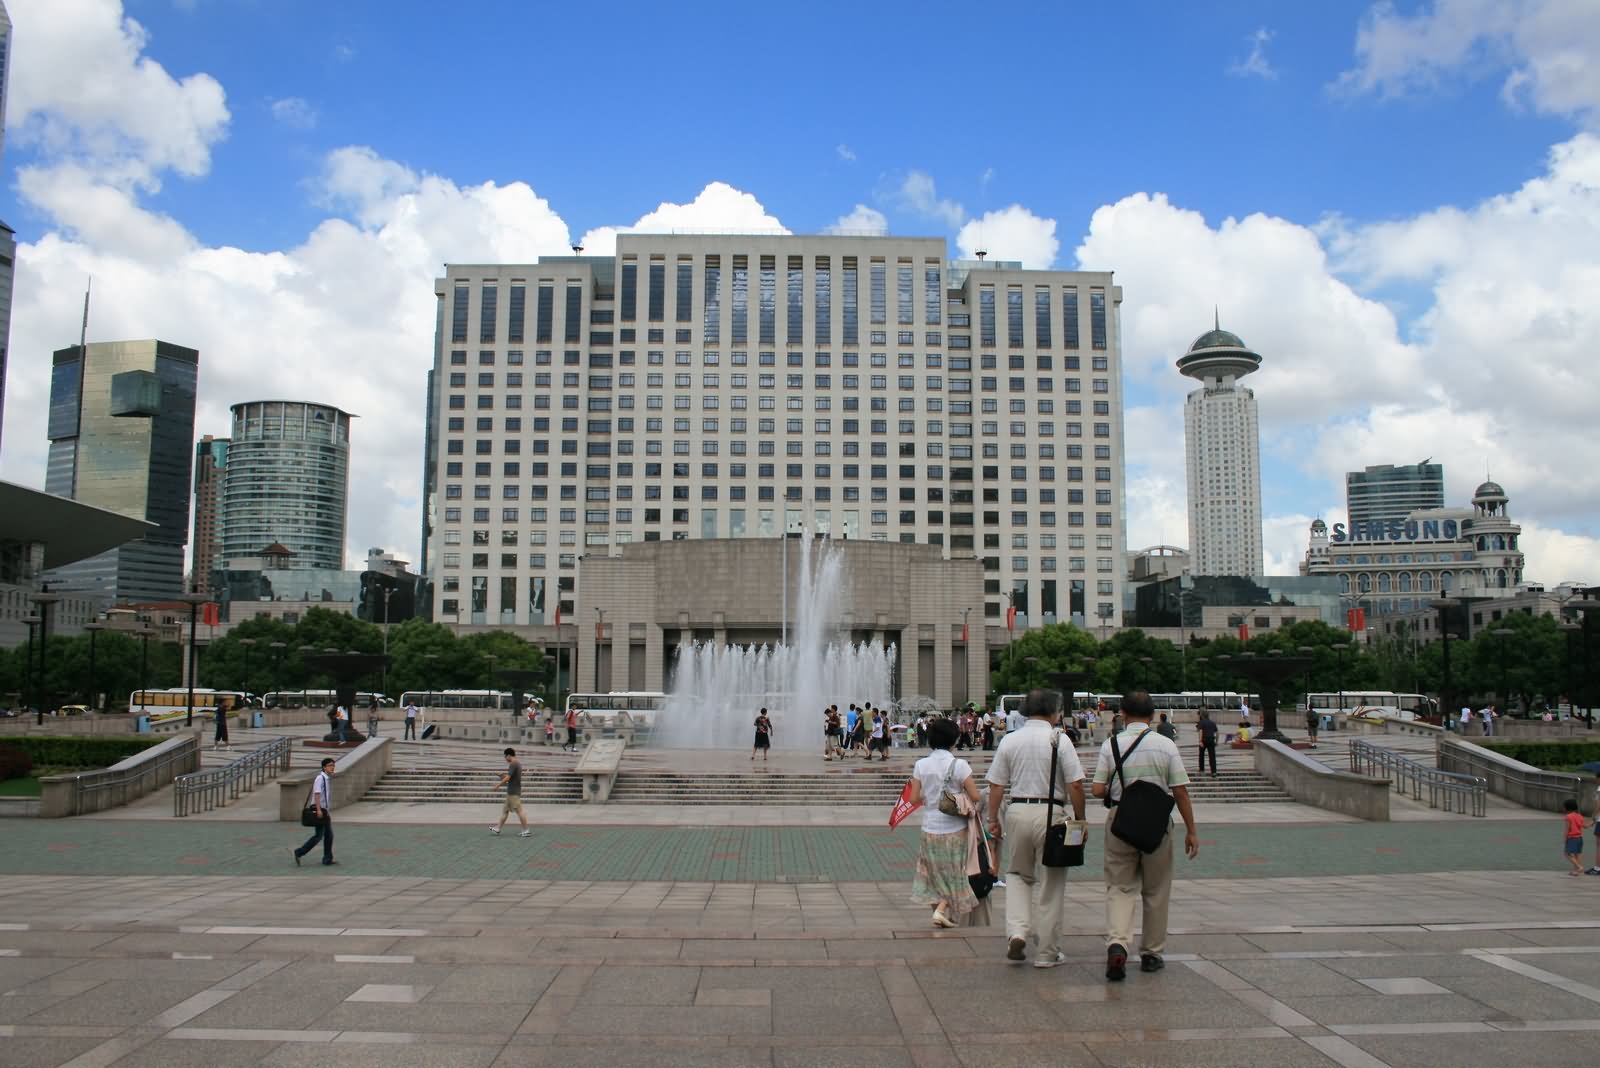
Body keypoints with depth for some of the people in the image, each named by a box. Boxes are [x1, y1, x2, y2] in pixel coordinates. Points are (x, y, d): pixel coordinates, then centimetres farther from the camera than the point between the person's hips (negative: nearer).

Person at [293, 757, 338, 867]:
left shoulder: (328, 779, 14)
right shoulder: (320, 778, -14)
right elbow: (317, 794, -21)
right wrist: (319, 810, -26)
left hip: (325, 811, 9)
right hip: (320, 810, -9)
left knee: (329, 835, 9)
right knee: (318, 835, -8)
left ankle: (328, 859, 15)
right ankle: (299, 853, 0)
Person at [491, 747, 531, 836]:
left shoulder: (513, 764, -15)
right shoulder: (518, 763, 14)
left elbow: (507, 778, -20)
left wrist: (498, 785, -10)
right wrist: (505, 777, 12)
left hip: (513, 792, -10)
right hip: (512, 792, 10)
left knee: (519, 810, -7)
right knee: (505, 810, 14)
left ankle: (526, 830, -5)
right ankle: (497, 829, 19)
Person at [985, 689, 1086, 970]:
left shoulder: (1009, 740, 3)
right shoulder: (1059, 740, -6)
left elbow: (996, 785, 3)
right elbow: (1075, 785, -9)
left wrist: (993, 820, 12)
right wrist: (1079, 818, 2)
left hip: (1017, 811, 3)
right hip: (1051, 812, -3)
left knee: (1018, 874, 21)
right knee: (1051, 884, 8)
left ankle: (1017, 931, 1)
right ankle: (1047, 953, 16)